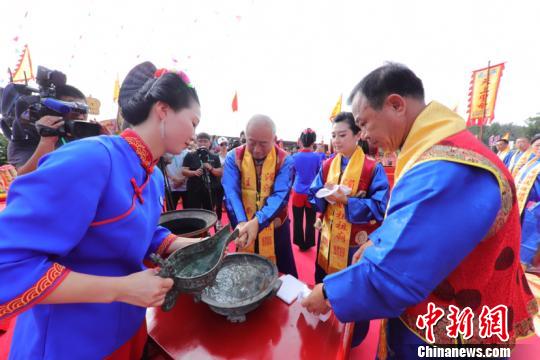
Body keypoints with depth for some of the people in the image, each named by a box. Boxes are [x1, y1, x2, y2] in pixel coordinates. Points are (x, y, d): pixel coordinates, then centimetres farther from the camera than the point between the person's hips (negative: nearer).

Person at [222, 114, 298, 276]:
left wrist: (257, 222, -38)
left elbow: (280, 195, -23)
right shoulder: (233, 157, -8)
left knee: (282, 276, 16)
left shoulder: (285, 161, -11)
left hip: (275, 228, -1)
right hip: (244, 227, 1)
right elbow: (231, 192, -20)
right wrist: (241, 223, -36)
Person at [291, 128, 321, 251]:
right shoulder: (317, 157, -7)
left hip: (298, 193, 0)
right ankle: (307, 244, 23)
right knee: (310, 221, 12)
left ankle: (300, 243, 25)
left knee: (298, 220, 13)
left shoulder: (295, 156, -6)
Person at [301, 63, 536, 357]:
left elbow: (391, 277, -34)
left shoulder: (444, 169, -33)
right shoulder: (440, 150, 2)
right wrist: (377, 243, 5)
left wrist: (328, 294, -19)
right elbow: (409, 220, 15)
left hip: (445, 336, -8)